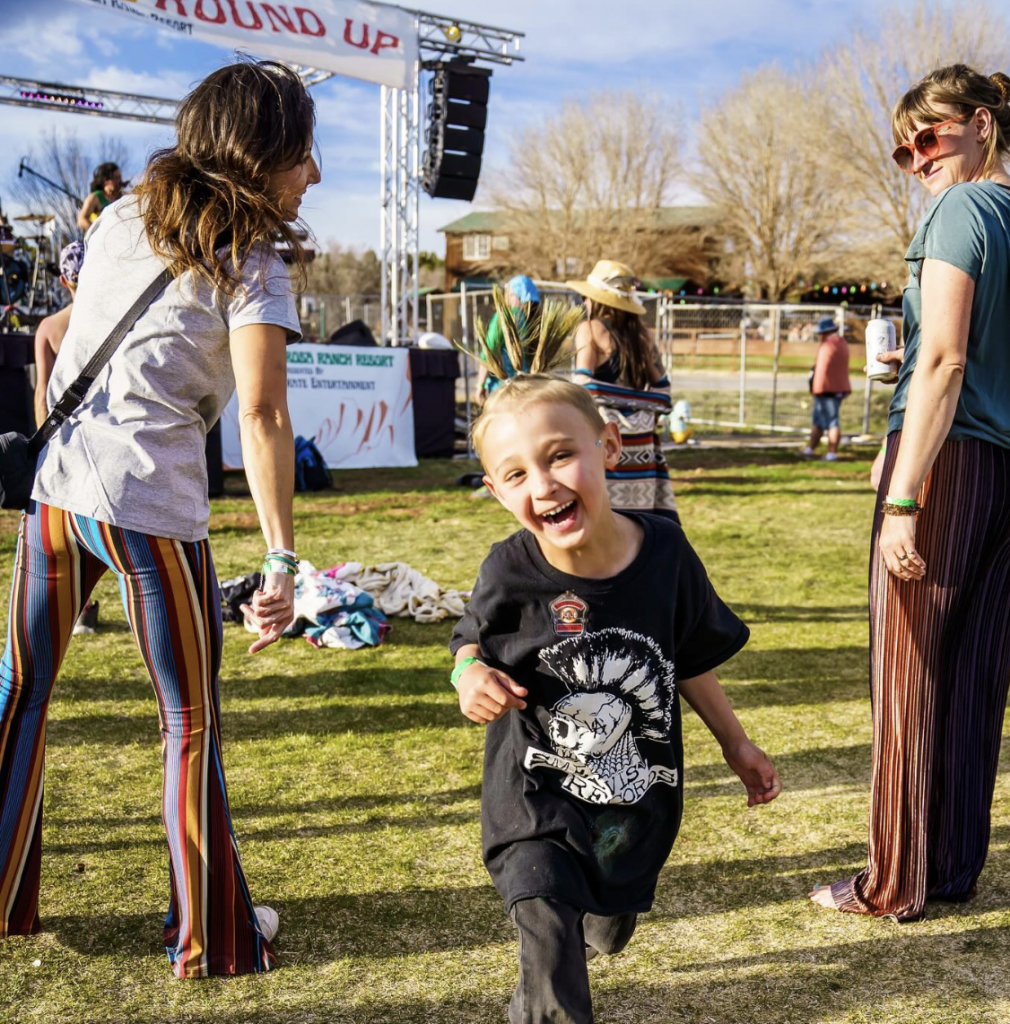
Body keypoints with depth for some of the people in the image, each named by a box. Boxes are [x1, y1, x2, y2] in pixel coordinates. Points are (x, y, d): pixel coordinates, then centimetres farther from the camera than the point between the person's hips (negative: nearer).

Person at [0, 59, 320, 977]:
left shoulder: (122, 219, 13)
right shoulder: (250, 267, -7)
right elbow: (262, 416, -18)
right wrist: (282, 562, -18)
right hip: (152, 508, -6)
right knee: (193, 724, 7)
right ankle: (211, 935, 18)